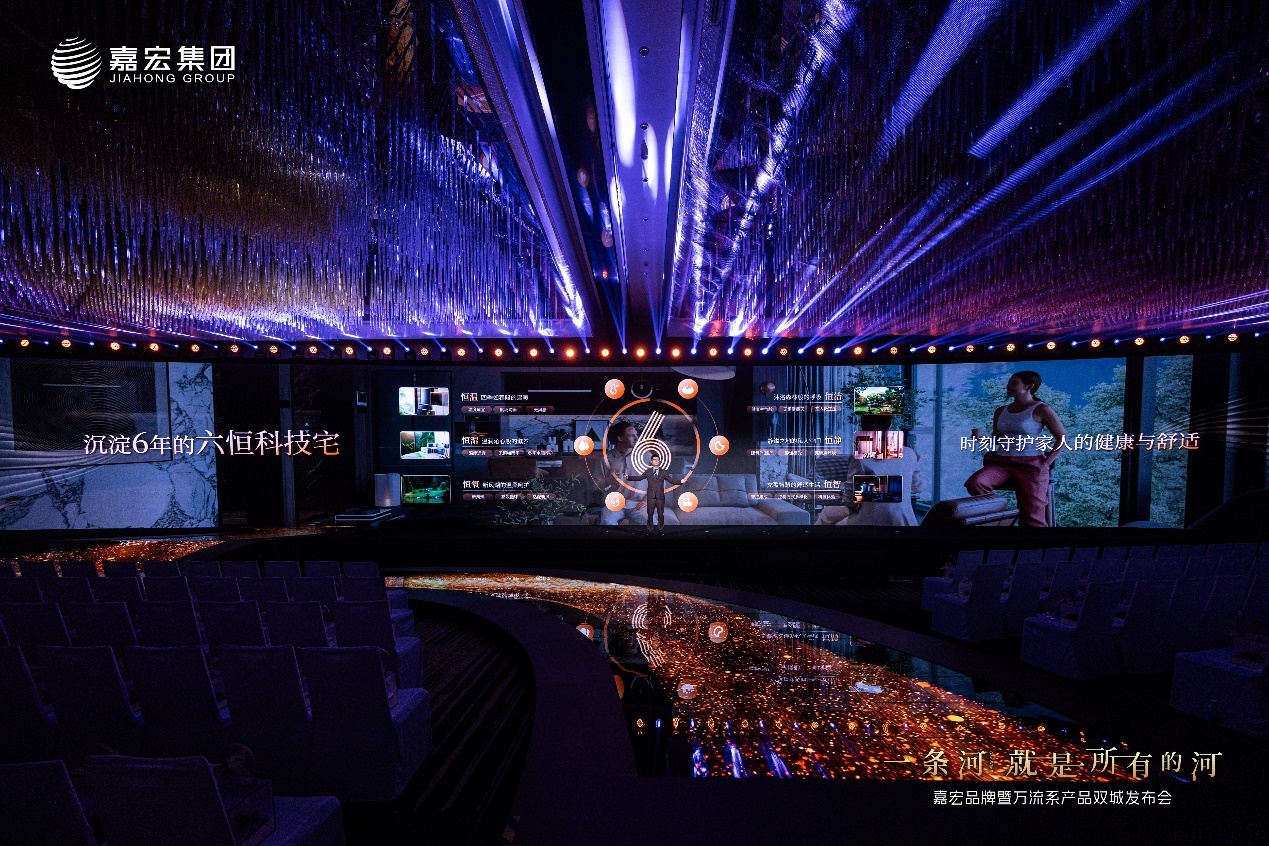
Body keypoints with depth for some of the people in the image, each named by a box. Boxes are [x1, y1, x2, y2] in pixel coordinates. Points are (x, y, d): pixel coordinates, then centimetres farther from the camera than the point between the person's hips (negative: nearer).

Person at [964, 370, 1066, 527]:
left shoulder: (1041, 409, -1)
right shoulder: (1001, 411, 14)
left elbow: (1062, 437, 1)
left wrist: (1047, 462, -7)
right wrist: (980, 437, -4)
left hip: (1031, 464, -4)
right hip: (1001, 462, 4)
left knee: (1032, 518, -13)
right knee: (974, 483, -27)